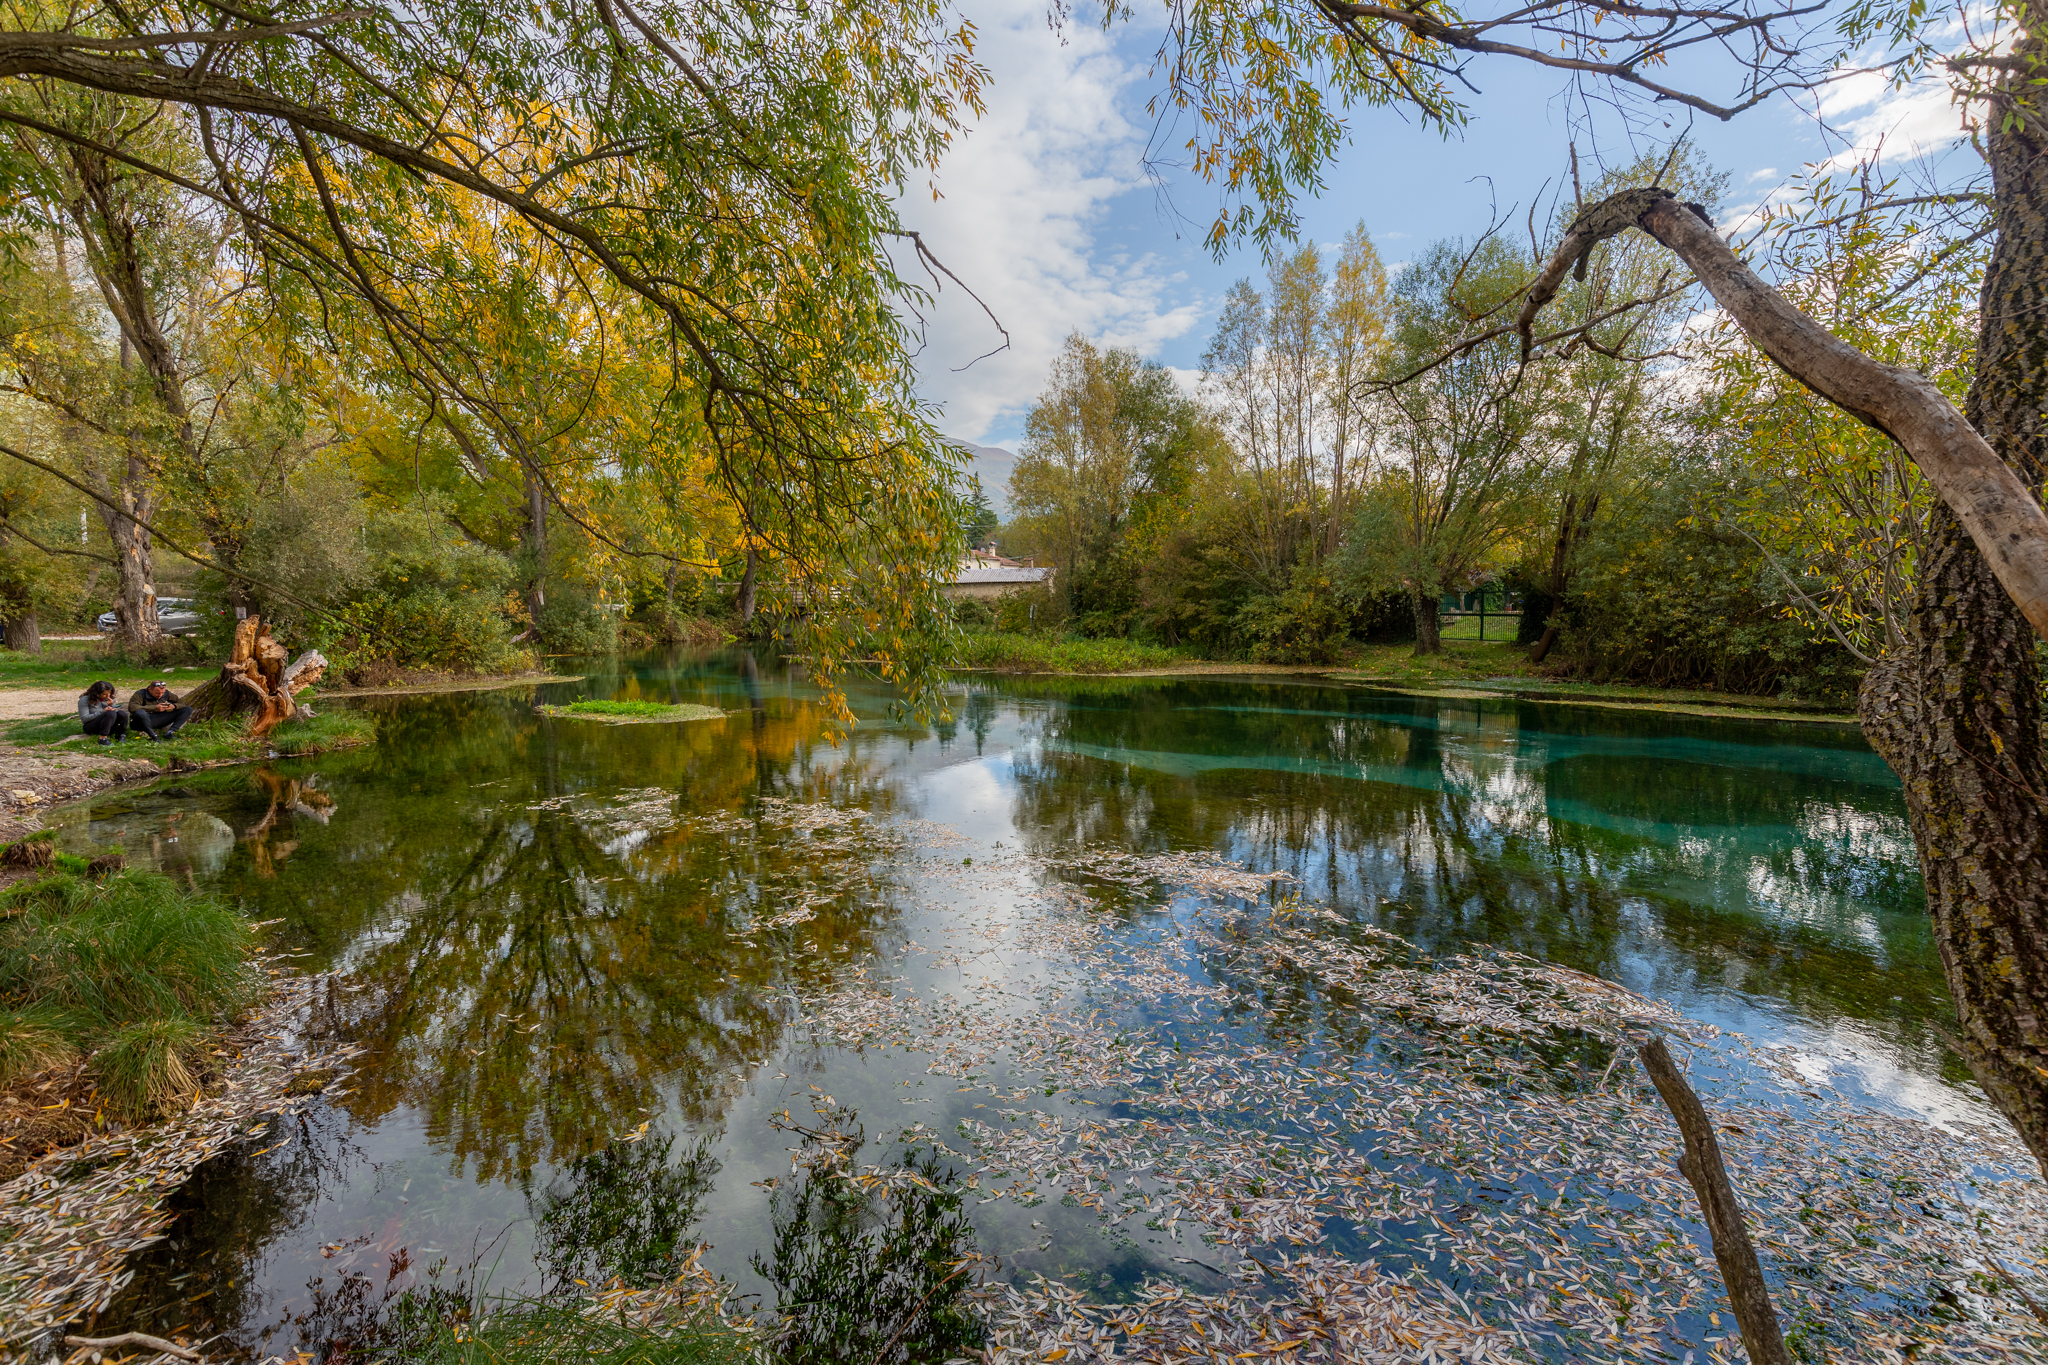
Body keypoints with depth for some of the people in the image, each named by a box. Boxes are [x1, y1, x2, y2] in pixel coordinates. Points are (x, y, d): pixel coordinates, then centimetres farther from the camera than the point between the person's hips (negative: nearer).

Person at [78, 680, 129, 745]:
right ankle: (103, 738, -37)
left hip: (108, 727, 5)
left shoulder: (110, 698, 7)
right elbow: (84, 718, -13)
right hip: (90, 727, -5)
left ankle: (122, 735, -11)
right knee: (111, 713, -33)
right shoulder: (85, 700, -8)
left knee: (122, 714, -25)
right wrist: (102, 712, -24)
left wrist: (111, 706, -12)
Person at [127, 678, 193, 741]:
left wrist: (174, 706, -18)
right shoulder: (140, 694, -13)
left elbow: (182, 703, 7)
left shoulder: (166, 693, 0)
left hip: (160, 721, 5)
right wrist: (155, 708, -32)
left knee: (187, 710, -9)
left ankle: (170, 732, -23)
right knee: (140, 713, -42)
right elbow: (132, 707, -30)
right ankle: (153, 735, -26)